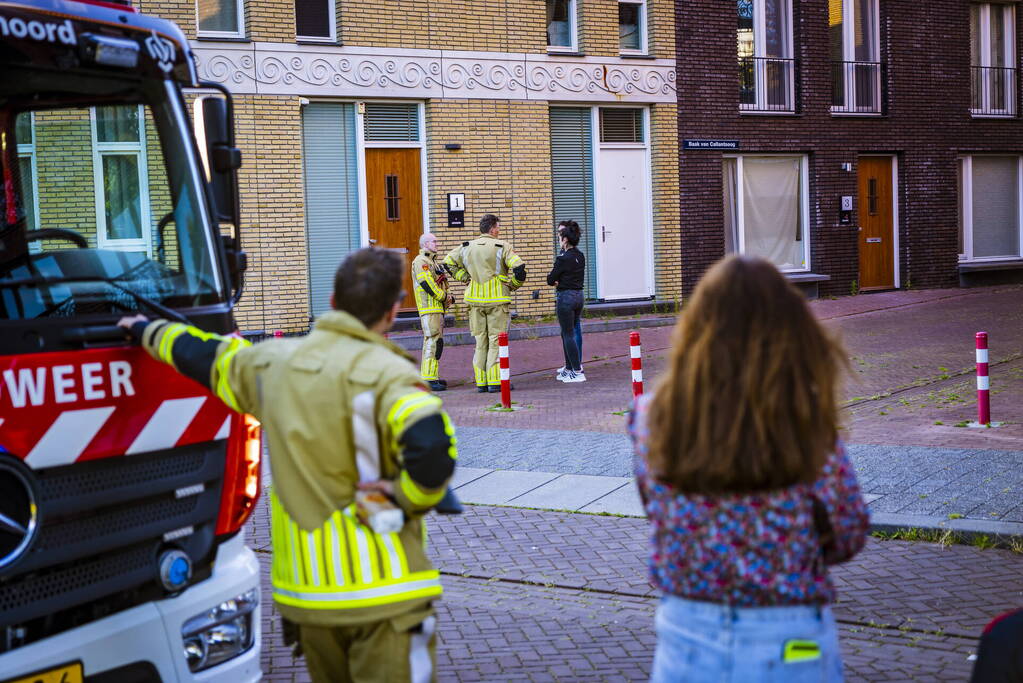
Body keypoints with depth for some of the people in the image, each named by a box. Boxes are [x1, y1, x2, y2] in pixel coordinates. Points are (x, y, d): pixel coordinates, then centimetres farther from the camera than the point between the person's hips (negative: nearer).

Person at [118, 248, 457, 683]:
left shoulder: (274, 361, 6)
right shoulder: (384, 373, -15)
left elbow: (206, 357, 24)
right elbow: (432, 447, -32)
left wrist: (149, 332, 43)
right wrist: (407, 496, -13)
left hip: (305, 590, 6)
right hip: (381, 591, -6)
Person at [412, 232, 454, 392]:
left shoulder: (432, 261, 22)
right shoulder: (420, 261, -11)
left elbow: (440, 283, 26)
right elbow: (427, 284, -19)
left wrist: (447, 297, 8)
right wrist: (445, 297, -11)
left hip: (438, 308, 10)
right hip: (429, 308, -10)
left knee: (433, 341, 13)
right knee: (433, 341, -14)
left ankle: (431, 375, 19)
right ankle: (428, 379, -16)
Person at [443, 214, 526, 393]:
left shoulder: (467, 247, 8)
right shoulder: (502, 246, -7)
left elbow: (448, 262, 13)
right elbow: (518, 267, -17)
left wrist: (465, 278, 13)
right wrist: (513, 285, -2)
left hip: (475, 300, 4)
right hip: (497, 299, -4)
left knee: (480, 341, 11)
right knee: (496, 341, -1)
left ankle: (481, 382, 10)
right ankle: (495, 382, -4)